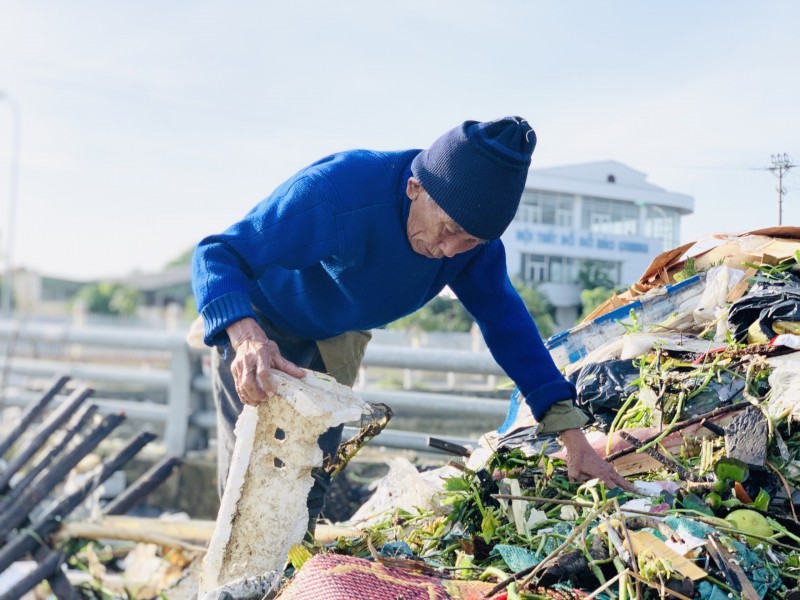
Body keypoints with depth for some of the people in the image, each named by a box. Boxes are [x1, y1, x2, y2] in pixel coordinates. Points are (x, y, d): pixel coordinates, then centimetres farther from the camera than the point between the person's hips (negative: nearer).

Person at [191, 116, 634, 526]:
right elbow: (217, 254, -38)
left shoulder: (472, 223, -20)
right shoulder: (334, 193, -39)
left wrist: (571, 433, -20)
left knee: (312, 476, 9)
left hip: (335, 340, 5)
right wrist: (246, 337, -61)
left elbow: (504, 318, -12)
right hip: (260, 326, -5)